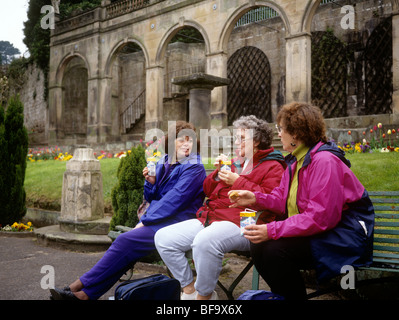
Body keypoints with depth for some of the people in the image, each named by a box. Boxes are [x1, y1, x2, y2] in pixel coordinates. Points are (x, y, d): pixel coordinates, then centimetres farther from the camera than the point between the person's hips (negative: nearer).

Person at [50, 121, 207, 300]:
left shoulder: (194, 167, -8)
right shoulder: (162, 163, 14)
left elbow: (175, 200, -17)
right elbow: (150, 198, 18)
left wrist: (145, 221, -15)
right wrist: (151, 182, -4)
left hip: (173, 224, -7)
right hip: (155, 221, 7)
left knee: (125, 240, -20)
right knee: (126, 251, -14)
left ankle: (80, 286, -11)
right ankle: (85, 294, -13)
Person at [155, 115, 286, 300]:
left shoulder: (273, 166, 3)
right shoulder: (235, 163, 25)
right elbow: (208, 190, 28)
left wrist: (238, 181, -11)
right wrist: (217, 173, 8)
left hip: (239, 224, -8)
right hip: (210, 217, 9)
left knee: (204, 241, -39)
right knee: (163, 237, -5)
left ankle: (204, 295, -15)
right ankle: (189, 289, 2)